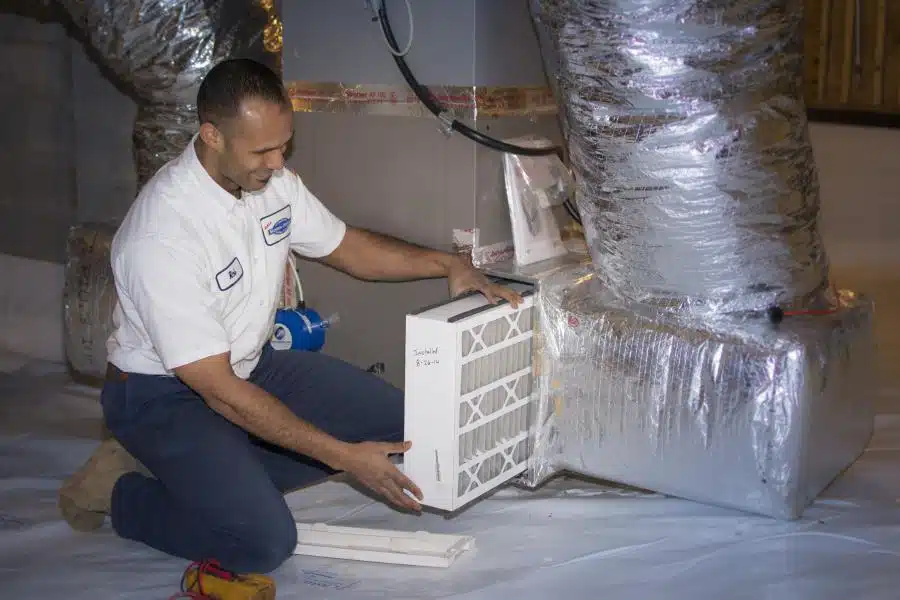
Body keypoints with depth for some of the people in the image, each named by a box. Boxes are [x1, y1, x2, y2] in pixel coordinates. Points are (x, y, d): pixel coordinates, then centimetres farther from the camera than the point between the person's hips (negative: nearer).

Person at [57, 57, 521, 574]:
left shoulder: (272, 180, -8)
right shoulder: (162, 237, -31)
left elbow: (346, 246, 9)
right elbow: (219, 391, -29)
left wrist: (446, 264, -7)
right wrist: (343, 456, -29)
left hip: (250, 363, 8)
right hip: (165, 393, -8)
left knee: (396, 419, -3)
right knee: (264, 542, -25)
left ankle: (211, 473, 1)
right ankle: (119, 491, 1)